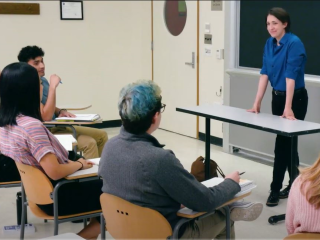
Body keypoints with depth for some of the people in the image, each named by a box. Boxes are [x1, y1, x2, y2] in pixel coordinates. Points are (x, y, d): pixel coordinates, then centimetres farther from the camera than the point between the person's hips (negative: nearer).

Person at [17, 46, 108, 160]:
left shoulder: (42, 80, 7)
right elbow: (46, 116, -28)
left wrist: (61, 111, -1)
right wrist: (53, 87, -27)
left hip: (57, 126, 9)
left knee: (101, 135, 9)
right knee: (90, 143, -26)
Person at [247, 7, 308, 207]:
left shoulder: (294, 44, -20)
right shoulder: (269, 44, 3)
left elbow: (291, 77, -26)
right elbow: (265, 74, 1)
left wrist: (288, 109, -29)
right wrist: (257, 103, -5)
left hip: (295, 98, -7)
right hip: (278, 97, 7)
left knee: (282, 144, -4)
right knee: (287, 142, 14)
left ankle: (275, 190, 6)